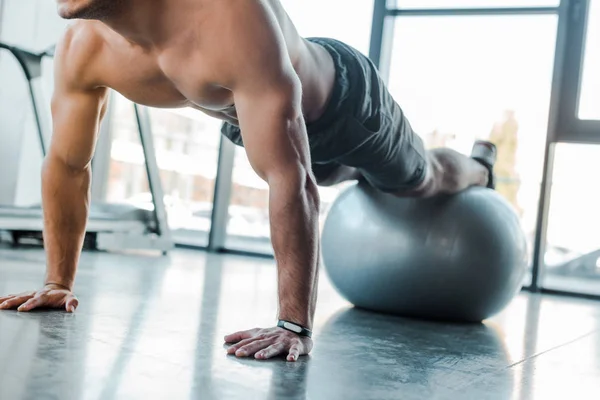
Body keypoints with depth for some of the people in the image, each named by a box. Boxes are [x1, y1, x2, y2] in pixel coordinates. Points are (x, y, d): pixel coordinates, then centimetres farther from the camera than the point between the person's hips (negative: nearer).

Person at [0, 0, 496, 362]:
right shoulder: (83, 48, -28)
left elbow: (290, 181, -51)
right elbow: (66, 166, -14)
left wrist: (295, 325, -50)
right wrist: (58, 282, -12)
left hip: (345, 98, -5)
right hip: (265, 117, 5)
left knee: (421, 179, 23)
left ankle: (478, 165, 57)